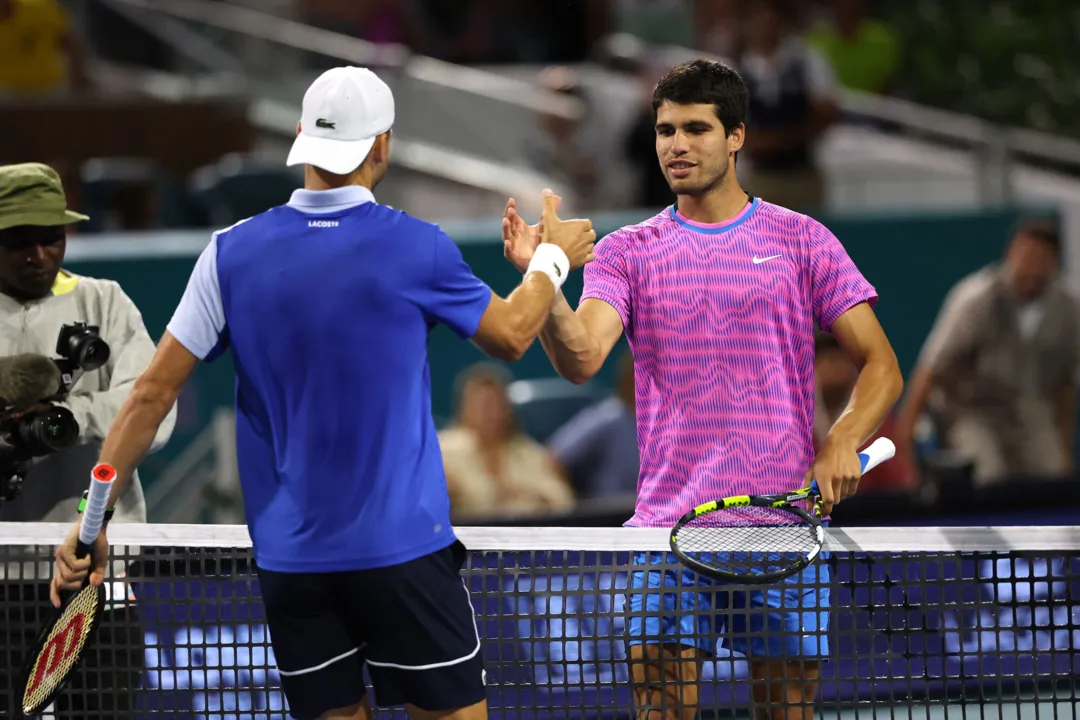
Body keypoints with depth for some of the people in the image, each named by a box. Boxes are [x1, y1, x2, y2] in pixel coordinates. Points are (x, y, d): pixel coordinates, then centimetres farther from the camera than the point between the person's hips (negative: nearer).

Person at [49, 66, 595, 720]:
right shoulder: (416, 249, -7)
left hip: (288, 558, 3)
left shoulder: (232, 253, -1)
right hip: (402, 545, -3)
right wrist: (553, 258, 29)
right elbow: (511, 336, 11)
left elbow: (153, 394, 0)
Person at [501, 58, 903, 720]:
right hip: (668, 527, 0)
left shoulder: (803, 241, 6)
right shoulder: (628, 252, 9)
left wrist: (843, 443, -13)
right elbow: (581, 358, -7)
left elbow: (881, 367, 5)